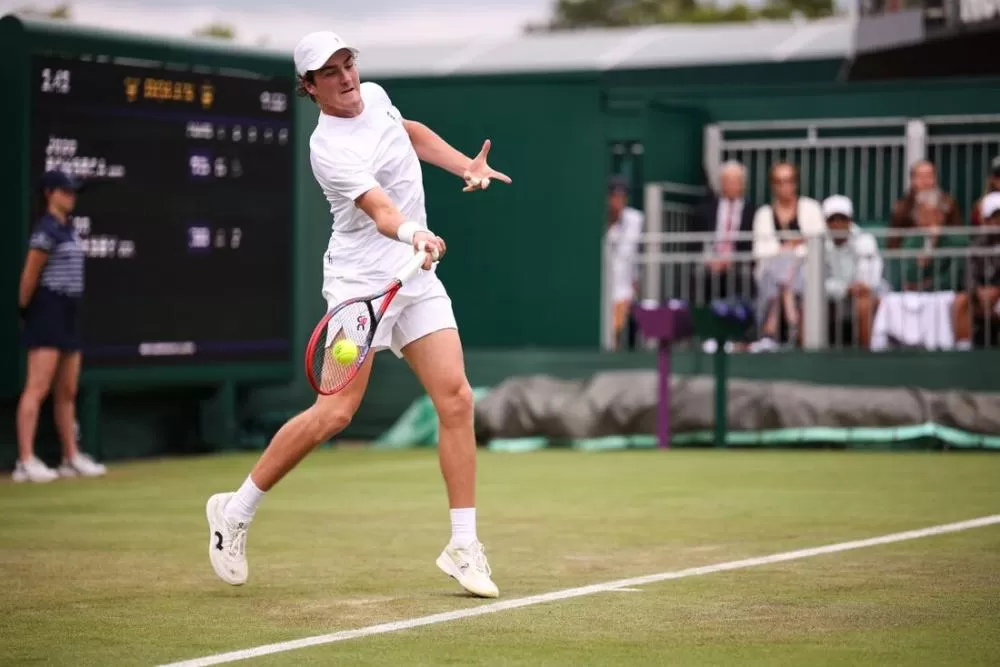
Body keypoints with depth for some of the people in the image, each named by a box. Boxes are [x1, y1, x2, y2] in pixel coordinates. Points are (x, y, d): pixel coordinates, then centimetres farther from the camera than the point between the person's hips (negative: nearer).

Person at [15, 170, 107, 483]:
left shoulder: (69, 229, 14)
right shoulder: (47, 230, -13)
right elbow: (29, 276, -14)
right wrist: (25, 309, -6)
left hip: (69, 314, 9)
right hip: (47, 312, -9)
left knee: (67, 391, 14)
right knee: (37, 388, -12)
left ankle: (71, 457, 21)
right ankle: (26, 461, -15)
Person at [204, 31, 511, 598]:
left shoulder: (375, 96, 7)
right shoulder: (330, 149, -19)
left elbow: (414, 133, 30)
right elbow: (379, 209, -33)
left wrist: (469, 167, 20)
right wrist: (411, 232, -53)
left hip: (418, 279, 7)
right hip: (361, 281, -7)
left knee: (456, 398, -7)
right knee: (336, 412, -13)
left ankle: (464, 548, -3)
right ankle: (236, 511, 6)